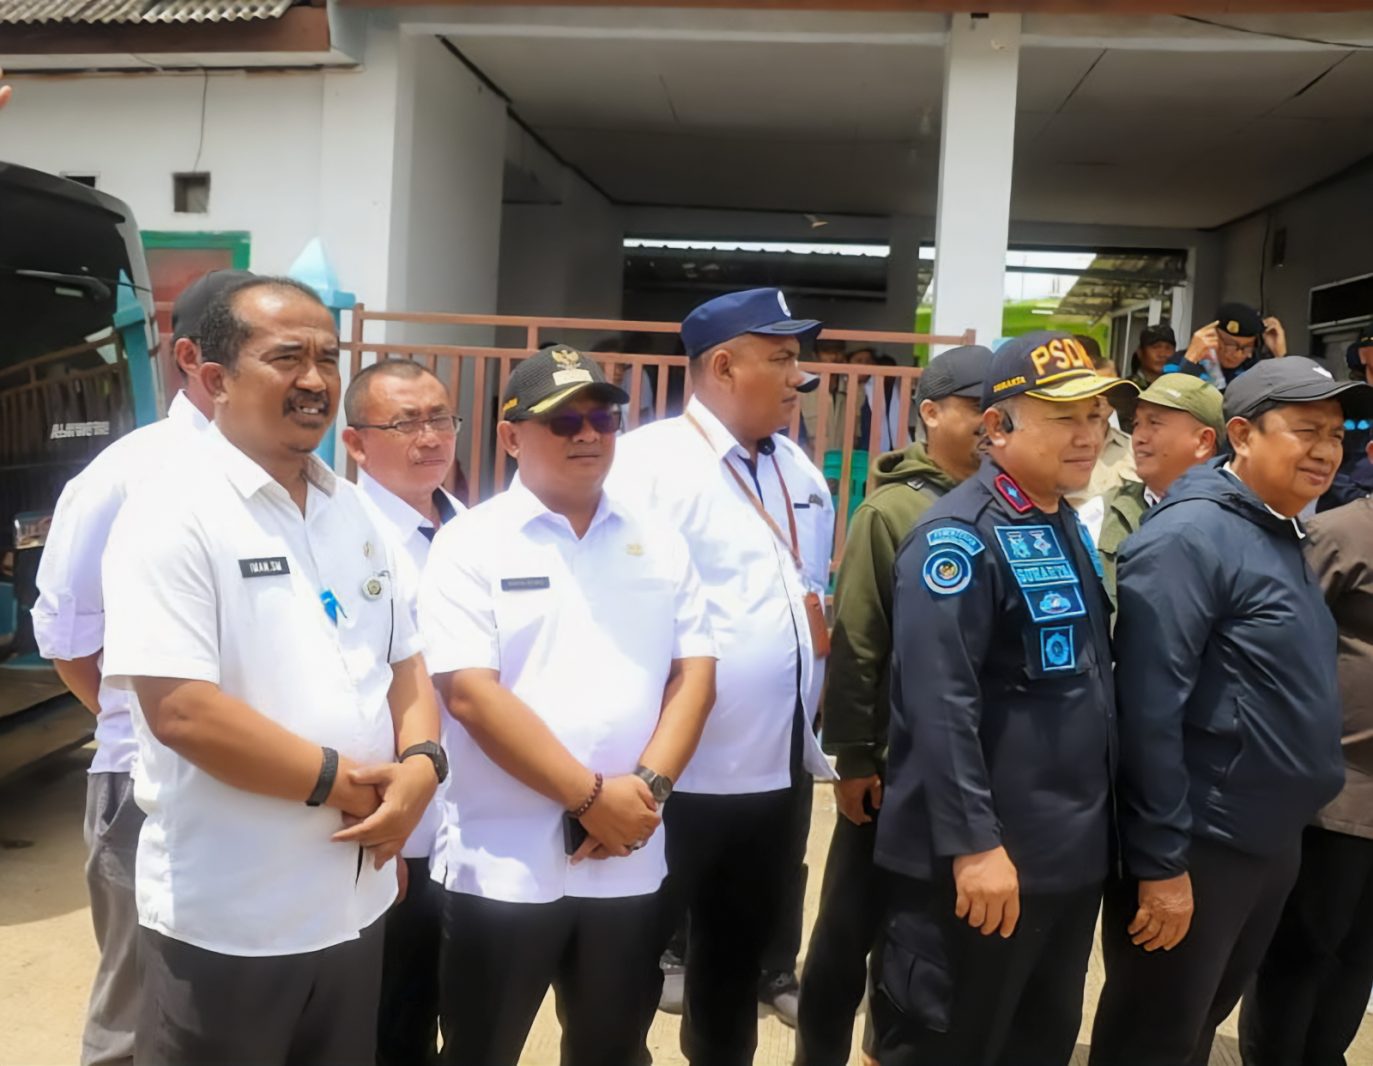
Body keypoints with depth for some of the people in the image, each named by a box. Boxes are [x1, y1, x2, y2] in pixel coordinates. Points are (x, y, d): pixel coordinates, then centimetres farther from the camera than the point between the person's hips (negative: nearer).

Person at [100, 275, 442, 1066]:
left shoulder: (354, 513, 7)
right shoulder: (174, 514, -14)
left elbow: (405, 664, 11)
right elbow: (182, 712, -23)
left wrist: (420, 765, -8)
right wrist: (344, 782, -15)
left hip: (355, 901, 7)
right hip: (226, 921, -6)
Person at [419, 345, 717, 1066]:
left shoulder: (658, 543, 7)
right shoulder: (470, 544, -6)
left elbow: (695, 674, 4)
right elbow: (470, 693, -14)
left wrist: (647, 788, -10)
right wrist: (592, 796, -15)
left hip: (629, 862, 4)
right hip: (504, 865, -3)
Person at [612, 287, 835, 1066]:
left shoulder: (801, 472, 11)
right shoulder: (650, 461, -13)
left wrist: (822, 623, 1)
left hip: (781, 769, 7)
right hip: (677, 774, -7)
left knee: (742, 960, 23)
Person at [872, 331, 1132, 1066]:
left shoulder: (1068, 525, 11)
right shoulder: (960, 535, -17)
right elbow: (940, 705, -24)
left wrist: (1090, 822, 17)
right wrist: (974, 842, -25)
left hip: (1073, 852, 9)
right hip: (985, 859, -9)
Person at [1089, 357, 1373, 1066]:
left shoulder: (1283, 537, 9)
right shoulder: (1187, 539, -20)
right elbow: (1149, 709, -24)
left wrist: (1283, 829, 14)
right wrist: (1160, 861, -23)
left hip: (1270, 844, 8)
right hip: (1199, 849, -8)